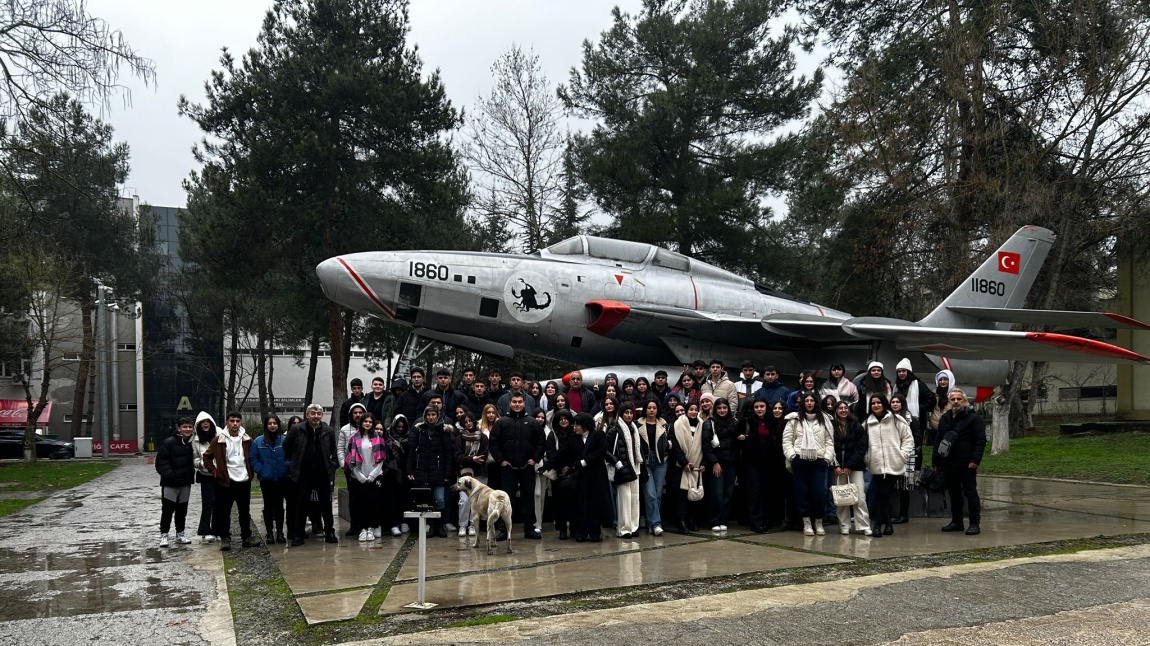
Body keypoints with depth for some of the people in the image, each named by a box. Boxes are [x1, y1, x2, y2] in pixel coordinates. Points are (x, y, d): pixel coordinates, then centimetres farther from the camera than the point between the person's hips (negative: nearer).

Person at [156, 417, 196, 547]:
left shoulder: (193, 443, 5)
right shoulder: (169, 443, -12)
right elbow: (161, 461, -13)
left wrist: (191, 475, 3)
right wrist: (169, 475, -22)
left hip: (186, 483, 5)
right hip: (170, 483, -5)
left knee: (182, 510, 13)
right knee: (167, 510, 0)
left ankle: (180, 534, 23)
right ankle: (163, 535, 11)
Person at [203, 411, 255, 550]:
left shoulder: (247, 439, 6)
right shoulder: (218, 440, -3)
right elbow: (207, 457, 4)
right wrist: (214, 471, -3)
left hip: (244, 481, 3)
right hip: (226, 482, -3)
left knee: (245, 512, 10)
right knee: (224, 512, 0)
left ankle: (246, 538, 19)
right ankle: (225, 539, 10)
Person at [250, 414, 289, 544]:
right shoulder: (258, 441, -2)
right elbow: (253, 458, -1)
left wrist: (286, 468, -13)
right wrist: (260, 470, -9)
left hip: (281, 479, 0)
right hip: (266, 479, 0)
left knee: (279, 505, 10)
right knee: (268, 506, 7)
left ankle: (280, 532, 17)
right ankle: (269, 533, 14)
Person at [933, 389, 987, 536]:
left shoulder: (974, 418, -4)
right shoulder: (944, 419, 15)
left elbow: (981, 441, -10)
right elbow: (938, 441, 19)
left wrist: (975, 460, -19)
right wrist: (935, 462, 13)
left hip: (966, 464, -6)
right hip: (948, 463, 6)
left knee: (970, 493, -3)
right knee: (954, 493, 12)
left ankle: (974, 523, 3)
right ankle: (956, 522, 21)